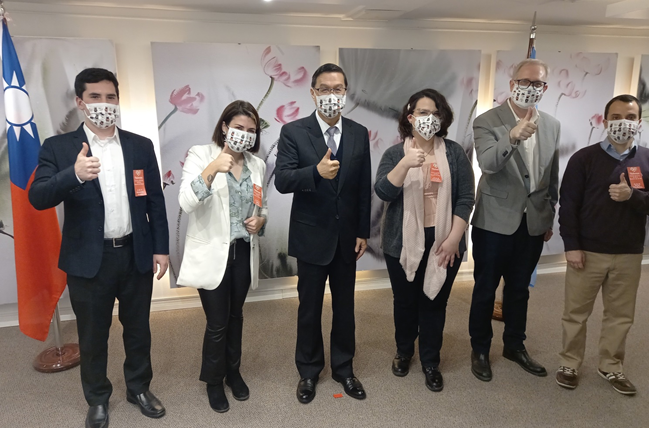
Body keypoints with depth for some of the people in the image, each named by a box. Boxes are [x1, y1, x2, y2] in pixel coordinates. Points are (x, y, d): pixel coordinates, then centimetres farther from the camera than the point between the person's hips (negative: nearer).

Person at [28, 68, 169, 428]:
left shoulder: (141, 146, 3)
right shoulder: (58, 148, -3)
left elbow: (155, 201, 5)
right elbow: (38, 198, -14)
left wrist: (161, 247, 2)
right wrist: (74, 174, -33)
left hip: (136, 254, 2)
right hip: (89, 259, -2)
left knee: (138, 328, 17)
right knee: (93, 334, 14)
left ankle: (139, 388, 39)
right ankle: (97, 399, 36)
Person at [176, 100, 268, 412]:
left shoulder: (257, 164, 4)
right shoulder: (200, 155, -9)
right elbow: (186, 203, -22)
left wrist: (260, 220, -7)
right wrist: (211, 170, -36)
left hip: (243, 253, 4)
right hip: (212, 254, -4)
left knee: (235, 316, 18)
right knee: (217, 323, 5)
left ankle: (233, 372, 41)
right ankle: (214, 381, 30)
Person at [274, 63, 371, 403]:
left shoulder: (359, 134, 2)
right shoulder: (293, 132, -8)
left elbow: (364, 188, 4)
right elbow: (282, 181, -18)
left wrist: (363, 232, 3)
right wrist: (317, 172, -36)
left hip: (347, 236, 3)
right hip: (311, 235, -2)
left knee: (345, 305, 15)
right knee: (310, 307, 12)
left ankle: (343, 368, 35)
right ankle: (308, 371, 32)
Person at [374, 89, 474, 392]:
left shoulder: (454, 153, 0)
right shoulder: (395, 153, -1)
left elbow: (465, 199, -2)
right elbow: (383, 192, -15)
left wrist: (453, 238, -10)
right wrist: (405, 165, -29)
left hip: (442, 242, 0)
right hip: (403, 242, 0)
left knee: (435, 302, 10)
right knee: (405, 300, 13)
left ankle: (430, 362, 28)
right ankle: (403, 352, 36)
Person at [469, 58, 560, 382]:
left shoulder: (552, 126, 5)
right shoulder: (487, 121, -11)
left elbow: (552, 176, 12)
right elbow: (487, 164, -28)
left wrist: (550, 218, 15)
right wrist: (513, 136, -45)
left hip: (534, 223, 5)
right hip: (495, 222, -4)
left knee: (519, 288, 18)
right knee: (485, 289, 9)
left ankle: (514, 346, 37)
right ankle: (480, 350, 28)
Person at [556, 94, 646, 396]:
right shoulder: (583, 158, -3)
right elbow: (568, 204, -5)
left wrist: (632, 196, -19)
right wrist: (571, 246, -10)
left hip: (629, 255, 3)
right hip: (587, 252, -2)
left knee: (621, 315, 13)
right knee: (576, 313, 7)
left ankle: (611, 367, 30)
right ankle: (570, 364, 23)